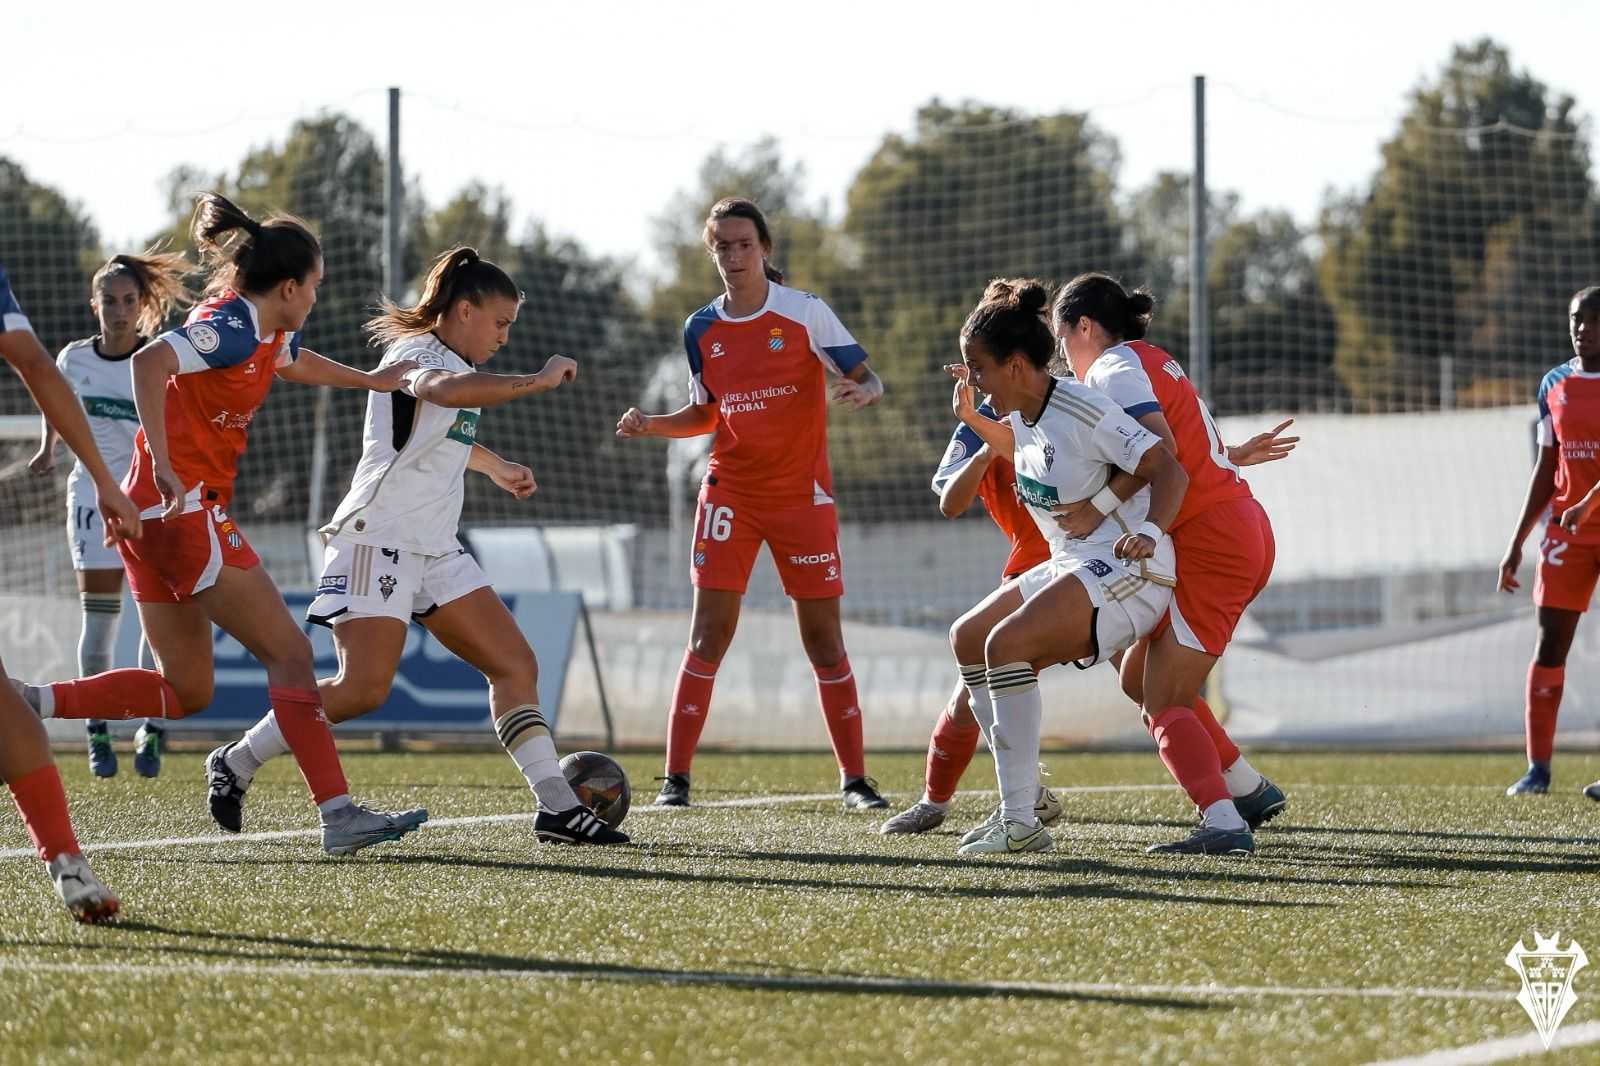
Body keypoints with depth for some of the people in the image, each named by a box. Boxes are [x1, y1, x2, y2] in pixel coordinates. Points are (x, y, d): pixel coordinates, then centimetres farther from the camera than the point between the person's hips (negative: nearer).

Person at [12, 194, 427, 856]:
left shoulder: (264, 332, 16)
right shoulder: (233, 326, -14)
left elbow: (296, 363, 40)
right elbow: (150, 361, -31)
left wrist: (371, 380, 44)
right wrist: (163, 463, -36)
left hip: (153, 517, 10)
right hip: (186, 510, -10)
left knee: (185, 689, 14)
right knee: (289, 653, -7)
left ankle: (27, 703, 6)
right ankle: (338, 814, -12)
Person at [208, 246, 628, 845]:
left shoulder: (452, 362, 19)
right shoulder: (414, 356, -11)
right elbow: (445, 390, -37)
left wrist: (495, 467, 53)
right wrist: (538, 381, -31)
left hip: (435, 550, 10)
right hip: (378, 542, -10)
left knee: (515, 665, 0)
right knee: (363, 688, -18)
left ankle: (556, 807, -2)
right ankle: (237, 763, -3)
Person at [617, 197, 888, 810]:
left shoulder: (805, 313, -5)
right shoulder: (702, 330, 6)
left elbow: (867, 379, -3)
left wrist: (862, 391, -27)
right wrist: (650, 425, 0)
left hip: (802, 495, -2)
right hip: (729, 494, 2)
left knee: (824, 640, 0)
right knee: (709, 633, -7)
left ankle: (855, 779, 9)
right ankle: (676, 777, -5)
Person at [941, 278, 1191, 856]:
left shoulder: (1083, 412, -20)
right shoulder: (1021, 414, 7)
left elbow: (1170, 470, -22)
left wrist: (1149, 532, -39)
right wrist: (972, 416, 16)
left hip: (1128, 570, -10)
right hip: (1073, 566, 10)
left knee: (1006, 642, -26)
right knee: (967, 638, 12)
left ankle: (1020, 822, -25)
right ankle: (1025, 794, 14)